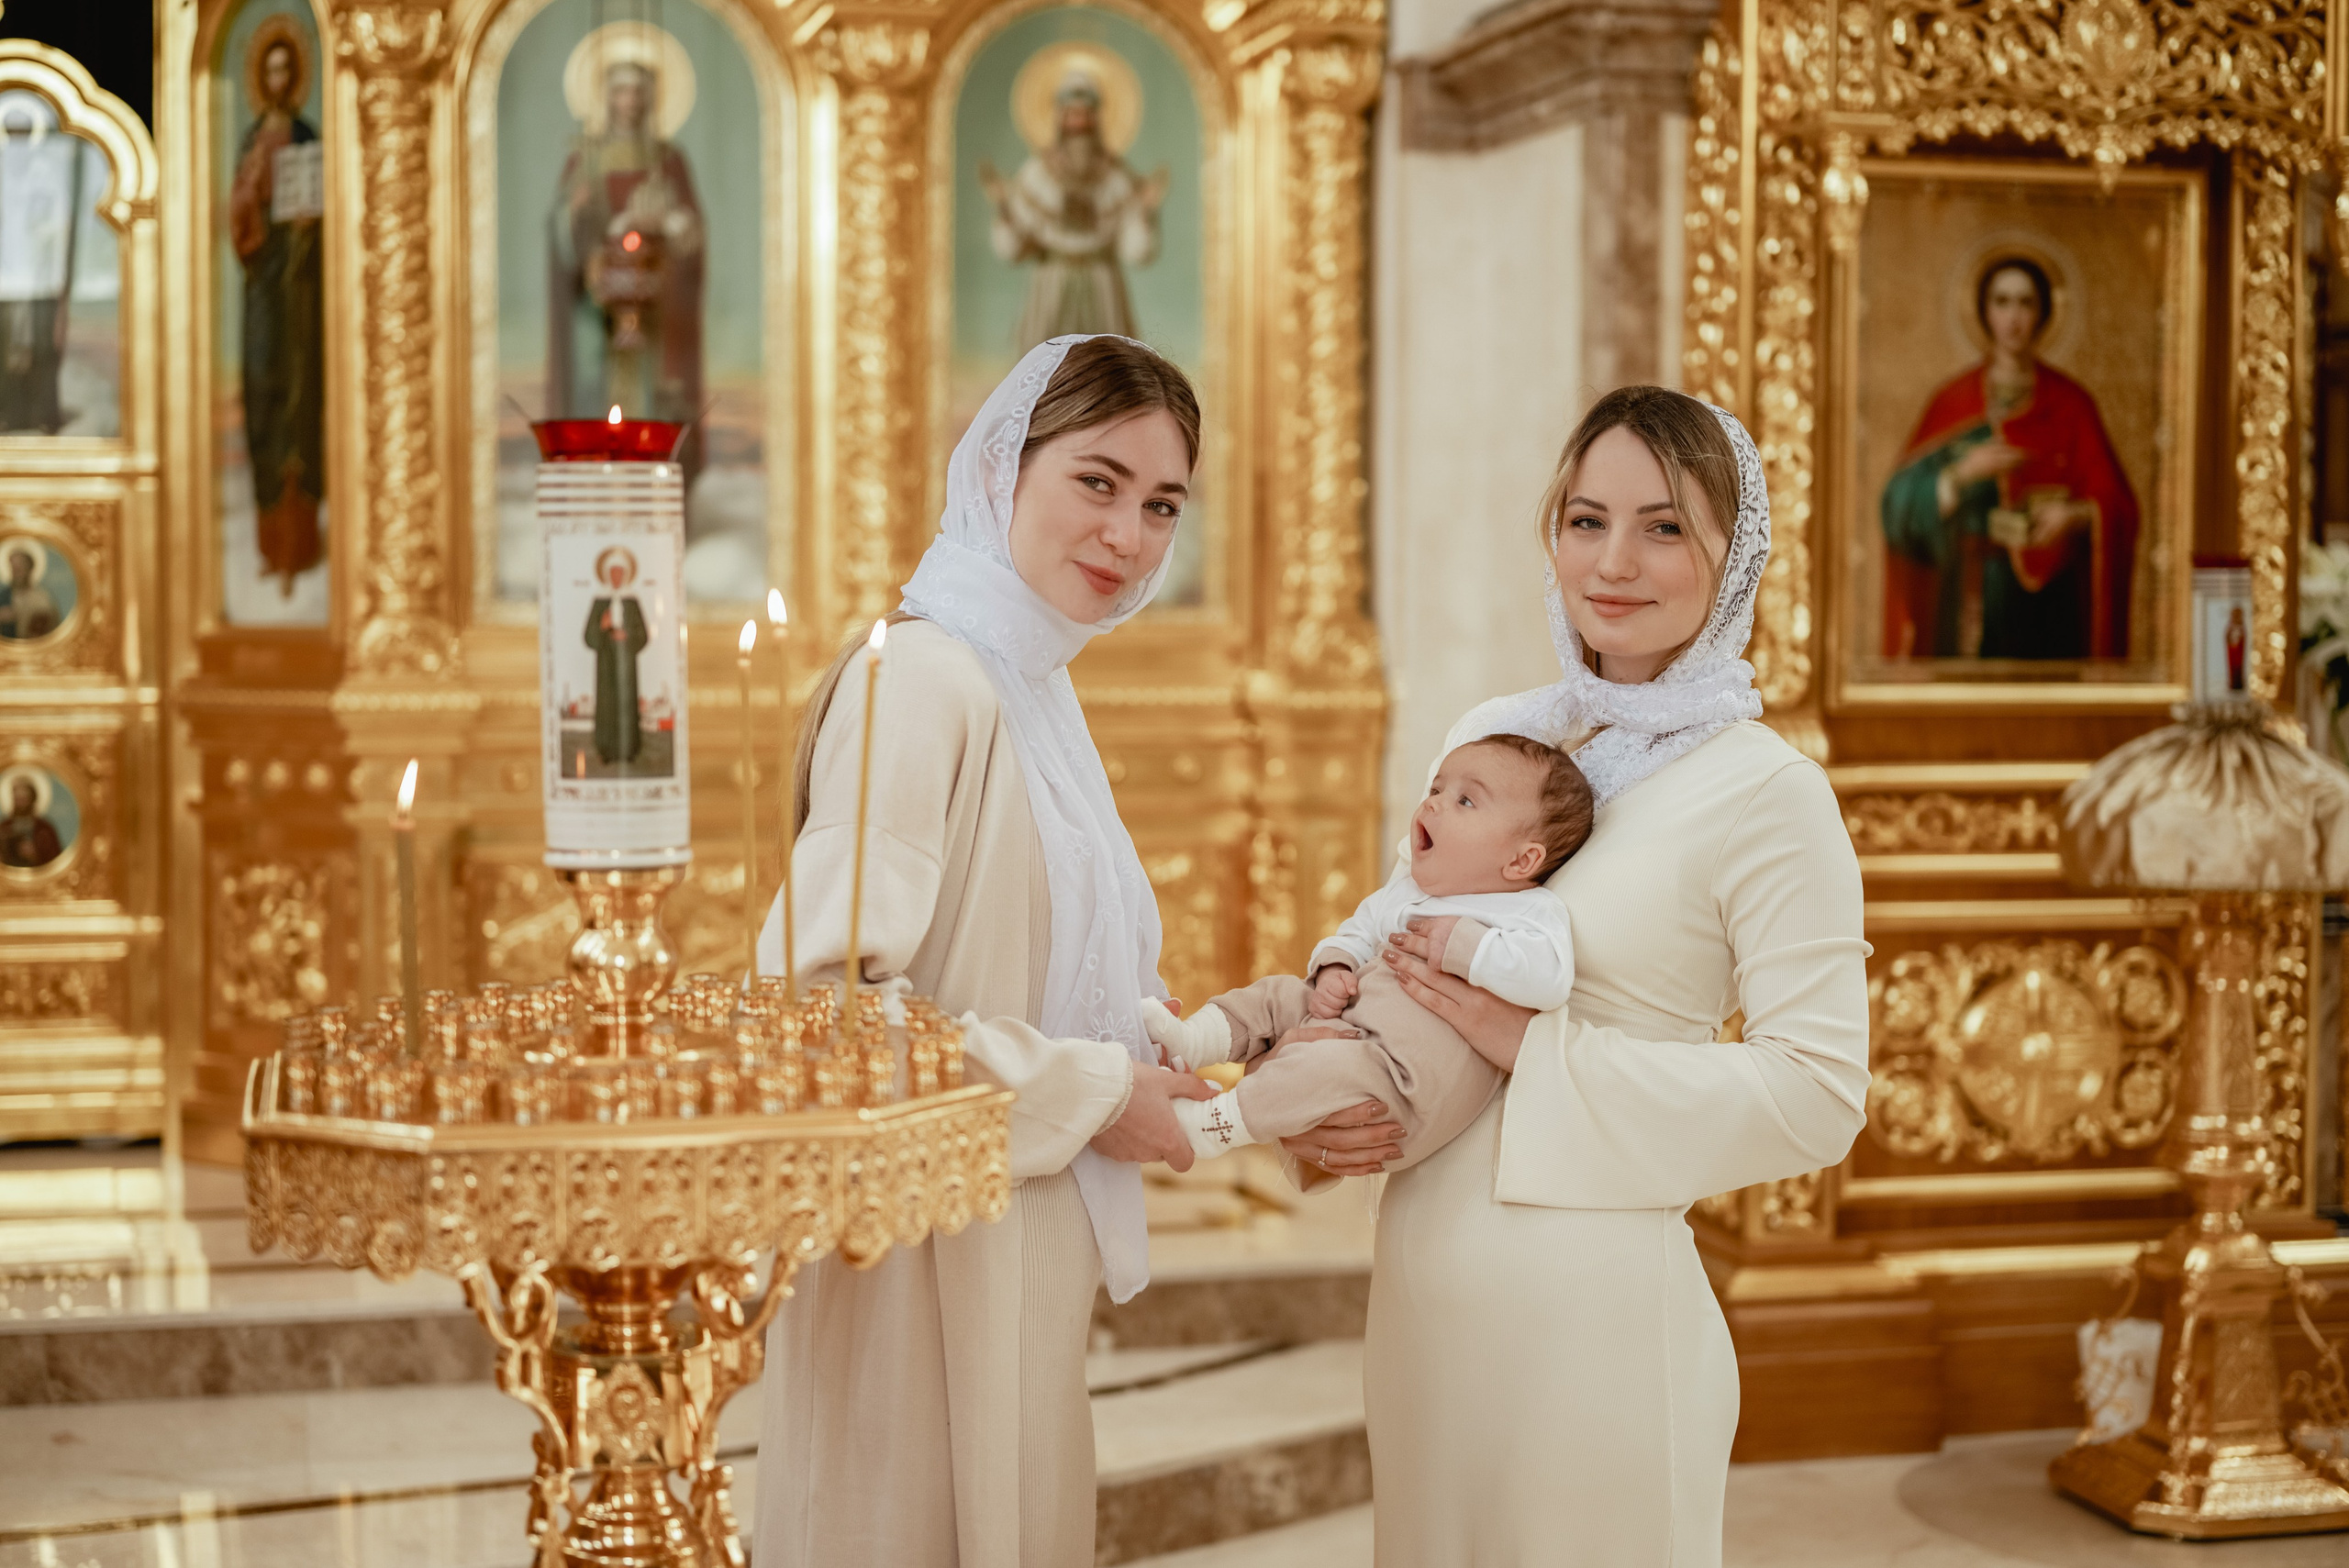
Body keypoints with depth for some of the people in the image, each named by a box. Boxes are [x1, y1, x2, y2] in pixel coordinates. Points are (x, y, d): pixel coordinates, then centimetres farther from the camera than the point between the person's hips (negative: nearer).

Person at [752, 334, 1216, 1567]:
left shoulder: (1030, 686, 14)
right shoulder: (921, 676, -17)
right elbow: (819, 993, -25)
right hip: (924, 1246, -10)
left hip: (1017, 1258, 10)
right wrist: (1085, 1093, -16)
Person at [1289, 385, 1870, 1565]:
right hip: (1424, 1296, 6)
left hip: (1597, 1310, -6)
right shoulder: (1491, 737, 9)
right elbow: (1386, 955, 19)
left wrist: (1540, 1052, -17)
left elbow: (1818, 1096, -14)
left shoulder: (1766, 791, -9)